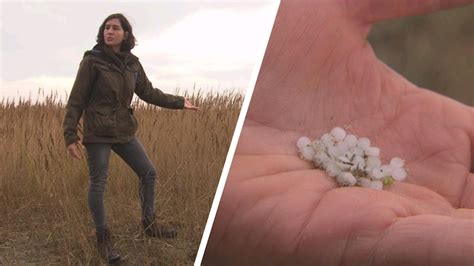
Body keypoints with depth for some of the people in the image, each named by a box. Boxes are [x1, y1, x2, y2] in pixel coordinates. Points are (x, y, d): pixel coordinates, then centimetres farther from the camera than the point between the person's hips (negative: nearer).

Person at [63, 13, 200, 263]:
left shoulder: (132, 63, 5)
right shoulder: (92, 61, -10)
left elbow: (148, 93, 15)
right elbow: (76, 101, -9)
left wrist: (179, 102, 13)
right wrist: (70, 136, -13)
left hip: (124, 132, 6)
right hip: (98, 133, -6)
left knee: (148, 173, 9)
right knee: (98, 184, 1)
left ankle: (149, 224, 27)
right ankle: (103, 239, 16)